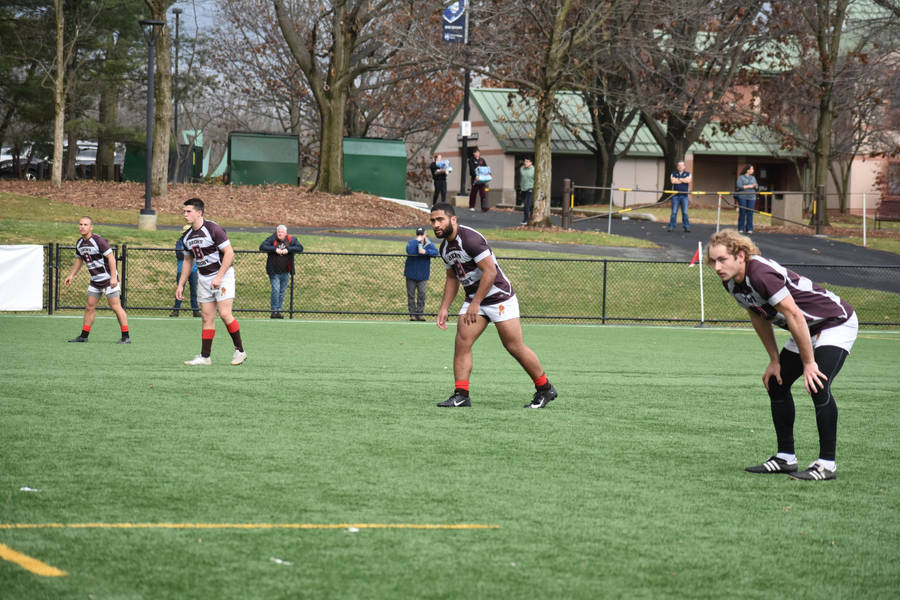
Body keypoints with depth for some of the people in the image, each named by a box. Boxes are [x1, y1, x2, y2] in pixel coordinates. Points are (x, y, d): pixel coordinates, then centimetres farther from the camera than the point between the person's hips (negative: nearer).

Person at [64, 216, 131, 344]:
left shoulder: (98, 241, -18)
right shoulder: (80, 243, 7)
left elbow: (111, 257, -20)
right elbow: (79, 260, 22)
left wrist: (113, 277, -25)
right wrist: (71, 275, 15)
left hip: (109, 279, -8)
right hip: (95, 280, 8)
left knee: (115, 306, -9)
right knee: (89, 307, 8)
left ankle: (126, 336, -6)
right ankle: (84, 336, 15)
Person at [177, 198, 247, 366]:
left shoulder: (213, 229, -15)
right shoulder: (187, 236, 7)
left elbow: (229, 253, -17)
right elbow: (188, 261, 20)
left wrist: (219, 277, -22)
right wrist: (181, 285, 16)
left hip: (223, 275, -7)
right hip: (203, 279, 7)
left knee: (224, 314, -15)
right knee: (207, 317, 3)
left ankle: (239, 351, -3)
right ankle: (205, 356, 2)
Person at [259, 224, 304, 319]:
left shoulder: (292, 240, 3)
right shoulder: (271, 239, -3)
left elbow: (300, 248, -6)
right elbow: (262, 247, -12)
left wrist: (288, 249, -18)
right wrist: (275, 249, -22)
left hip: (285, 272, 3)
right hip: (274, 272, -3)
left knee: (282, 291, 8)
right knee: (275, 290, -12)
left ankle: (279, 310, 16)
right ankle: (274, 310, -6)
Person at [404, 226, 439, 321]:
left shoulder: (428, 244, 1)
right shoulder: (411, 242, -4)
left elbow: (435, 252, -15)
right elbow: (409, 251, -24)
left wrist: (426, 252, -28)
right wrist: (417, 241, -23)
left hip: (423, 275, 0)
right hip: (411, 273, 0)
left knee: (421, 294, -4)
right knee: (411, 294, 2)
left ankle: (420, 313, 4)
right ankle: (412, 314, 9)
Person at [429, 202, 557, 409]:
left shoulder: (470, 238, -22)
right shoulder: (445, 247, 7)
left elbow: (490, 271, -25)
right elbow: (452, 278, 21)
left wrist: (475, 304, -24)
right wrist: (444, 308, 12)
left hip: (500, 297, -8)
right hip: (474, 300, 8)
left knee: (515, 347, -3)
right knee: (462, 343, -8)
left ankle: (545, 389, 13)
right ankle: (461, 395, -6)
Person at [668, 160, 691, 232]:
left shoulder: (687, 173, 11)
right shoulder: (674, 173, 12)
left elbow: (688, 180, -9)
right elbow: (673, 181, -7)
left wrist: (678, 179, -3)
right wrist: (683, 180, -2)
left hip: (685, 196, 0)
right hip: (675, 195, 0)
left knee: (685, 212, -1)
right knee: (674, 212, -2)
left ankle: (686, 227, 3)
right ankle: (671, 227, 2)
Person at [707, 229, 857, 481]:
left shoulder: (761, 274, -33)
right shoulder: (731, 282, -4)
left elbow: (794, 316, -31)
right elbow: (760, 318, 11)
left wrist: (809, 363, -26)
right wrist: (774, 361, 12)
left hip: (836, 323, -10)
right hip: (808, 330, 10)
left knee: (818, 386, -24)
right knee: (776, 383, 9)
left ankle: (827, 464, -17)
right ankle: (785, 458, 17)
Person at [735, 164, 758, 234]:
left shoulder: (753, 178, 17)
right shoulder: (741, 177, 1)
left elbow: (757, 187, 17)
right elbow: (739, 186, -10)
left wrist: (755, 186, -7)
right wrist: (748, 186, -11)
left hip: (751, 197, 4)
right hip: (742, 197, -4)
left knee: (750, 213, -1)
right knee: (742, 213, -4)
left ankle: (749, 229, 1)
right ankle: (741, 229, 1)